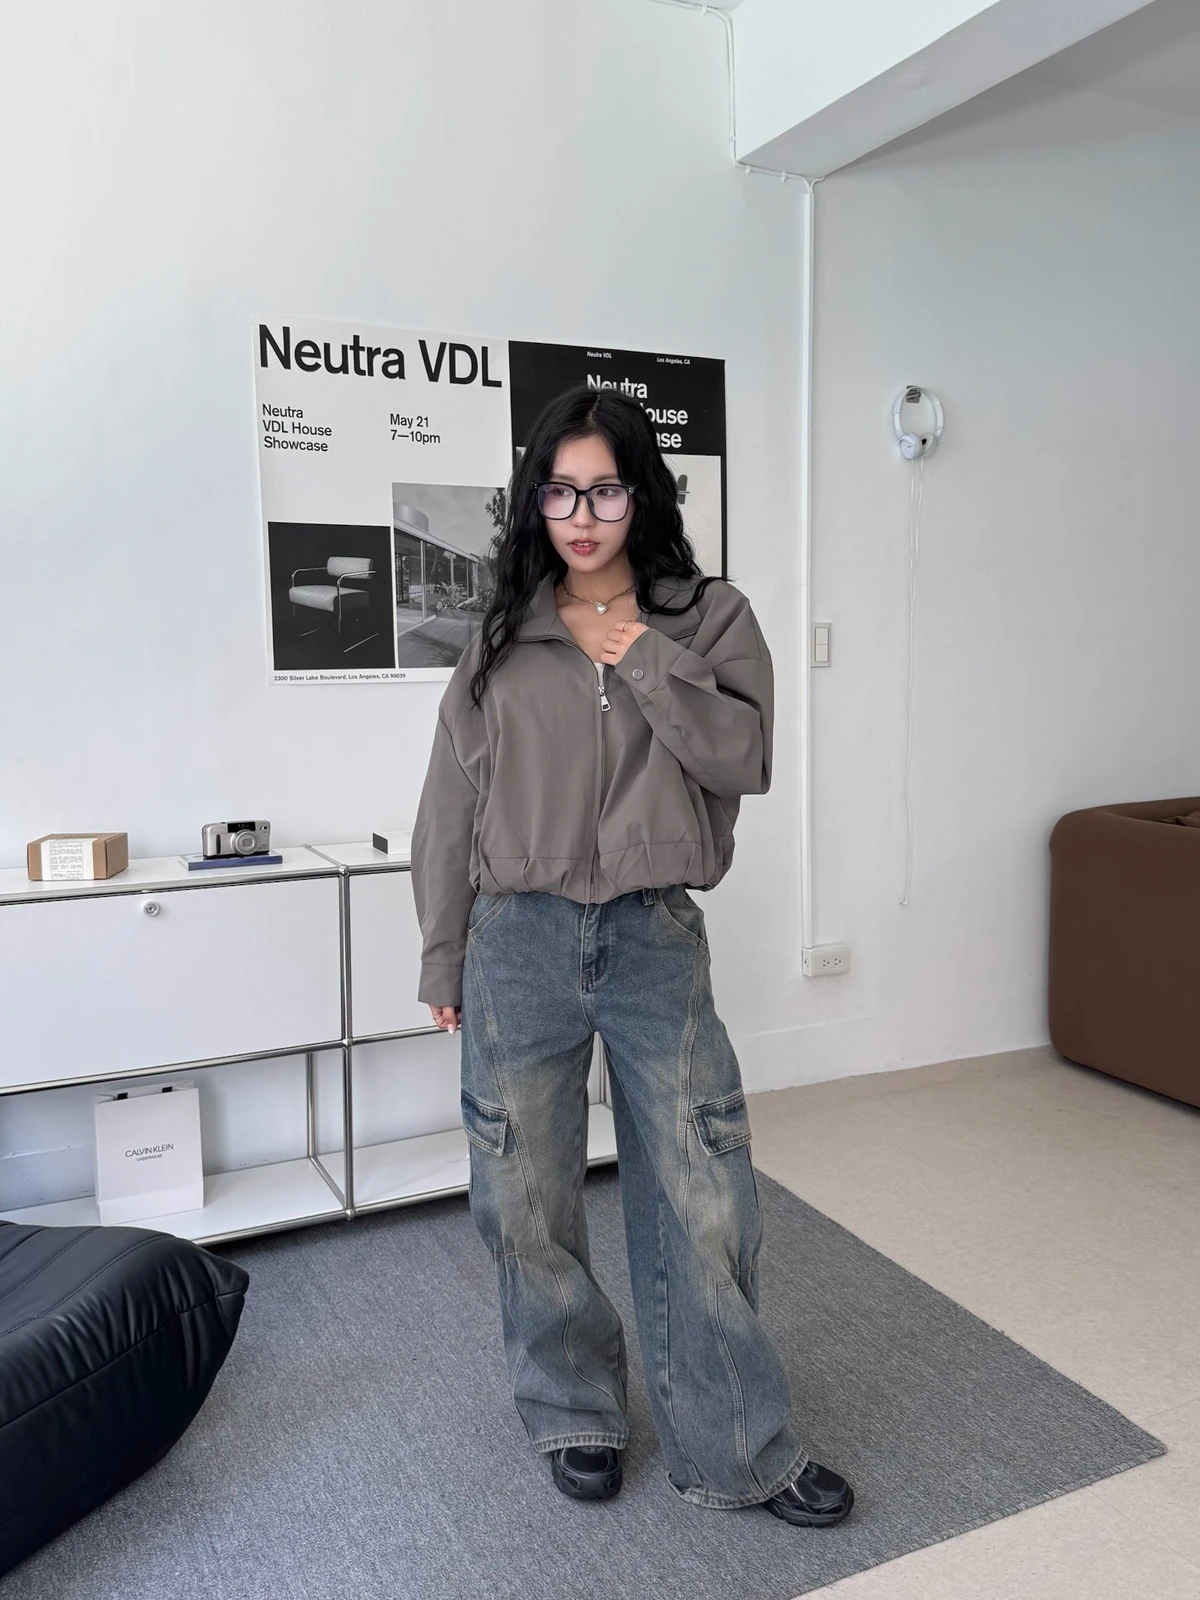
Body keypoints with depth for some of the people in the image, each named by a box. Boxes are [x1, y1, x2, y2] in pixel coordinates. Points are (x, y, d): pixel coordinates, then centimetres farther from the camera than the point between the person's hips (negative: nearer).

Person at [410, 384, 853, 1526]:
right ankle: (576, 1416, 36)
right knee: (528, 1202, 12)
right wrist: (442, 959, 8)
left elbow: (744, 759, -8)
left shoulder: (709, 618, 2)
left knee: (700, 1200, 4)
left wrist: (648, 661, -15)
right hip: (519, 942, 1)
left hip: (656, 939, -1)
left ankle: (735, 1451, 24)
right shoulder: (502, 637, 4)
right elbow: (452, 802, 6)